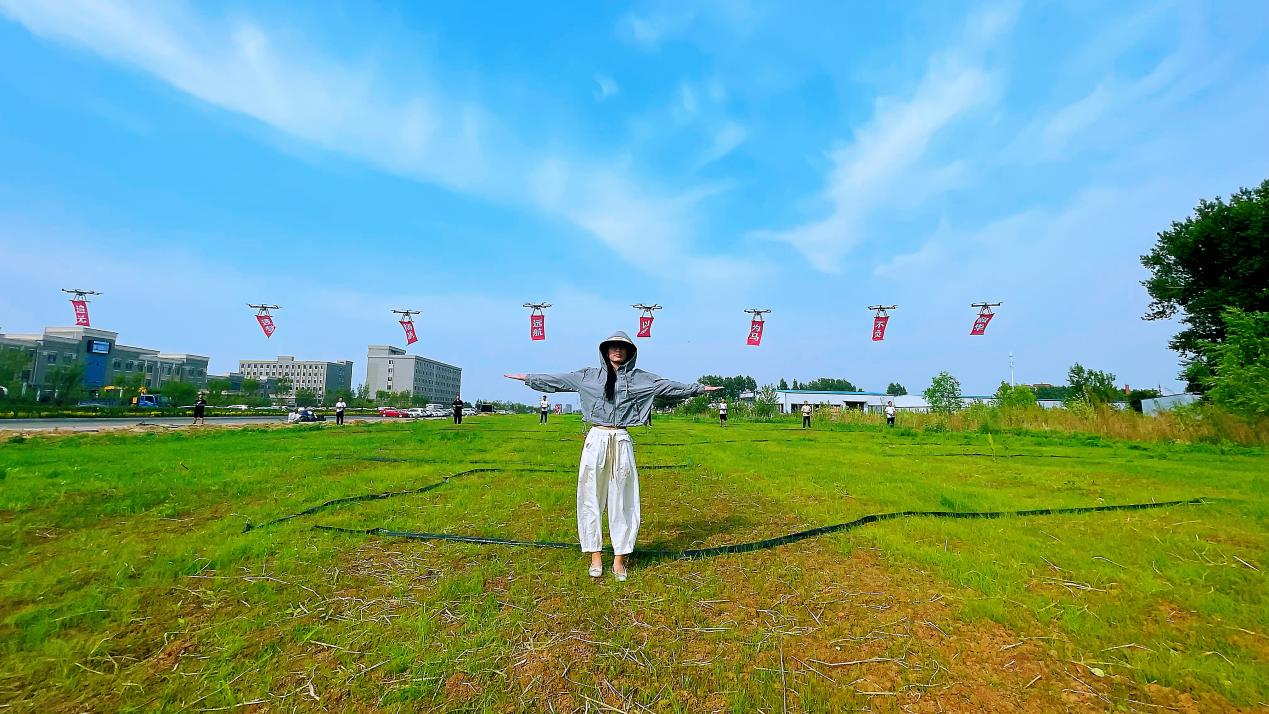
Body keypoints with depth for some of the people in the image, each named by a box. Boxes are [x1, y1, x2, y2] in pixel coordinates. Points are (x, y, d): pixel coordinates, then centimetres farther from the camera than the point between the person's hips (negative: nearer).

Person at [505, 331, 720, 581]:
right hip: (596, 440, 1)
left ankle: (619, 559, 17)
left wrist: (699, 388, 8)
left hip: (621, 442, 0)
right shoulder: (589, 376, 8)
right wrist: (528, 378, 15)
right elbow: (557, 380, 12)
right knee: (591, 498, 5)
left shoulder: (640, 378, 6)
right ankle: (596, 556, 18)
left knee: (622, 501, 5)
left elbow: (671, 386, 8)